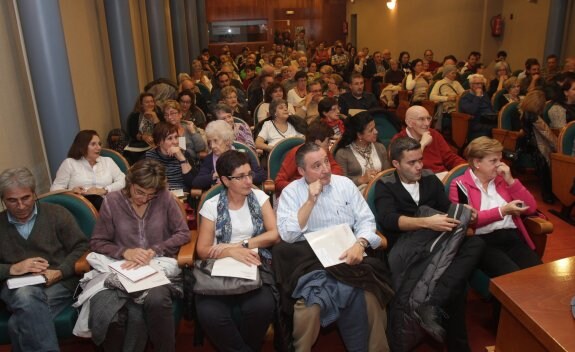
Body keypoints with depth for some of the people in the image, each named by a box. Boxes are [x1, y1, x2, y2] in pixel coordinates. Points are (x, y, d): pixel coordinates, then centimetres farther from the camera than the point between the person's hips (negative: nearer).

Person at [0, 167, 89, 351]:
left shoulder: (57, 214, 8)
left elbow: (81, 247, 3)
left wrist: (59, 272, -12)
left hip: (59, 283, -2)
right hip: (17, 287, 2)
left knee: (18, 324, -31)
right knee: (26, 296, -36)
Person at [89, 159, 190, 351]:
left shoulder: (165, 198, -2)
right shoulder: (112, 201, 1)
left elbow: (183, 234, -1)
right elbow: (97, 242, 5)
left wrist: (154, 251, -13)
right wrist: (124, 252, -14)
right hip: (122, 268, 1)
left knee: (156, 299, -33)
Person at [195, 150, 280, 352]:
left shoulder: (260, 197, 7)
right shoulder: (212, 206, 4)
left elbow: (275, 235, -2)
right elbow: (203, 250, -1)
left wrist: (241, 244, -11)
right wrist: (232, 252, -18)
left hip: (255, 265, 1)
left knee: (262, 306, -30)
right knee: (209, 313, -29)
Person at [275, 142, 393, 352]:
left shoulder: (345, 184, 10)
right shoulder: (291, 192, 3)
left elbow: (365, 220, 6)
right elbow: (287, 235, -8)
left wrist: (360, 243, -15)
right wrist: (310, 201, -13)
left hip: (349, 256, 2)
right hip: (311, 261, -2)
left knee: (371, 298, -24)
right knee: (310, 306, -30)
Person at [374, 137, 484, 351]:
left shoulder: (430, 179, 18)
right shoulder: (385, 186, 4)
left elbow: (447, 209, 16)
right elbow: (387, 220, -12)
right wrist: (426, 222, -25)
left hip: (437, 242, 5)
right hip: (406, 246, -4)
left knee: (475, 244, -28)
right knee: (455, 277, -33)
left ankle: (432, 303, -35)